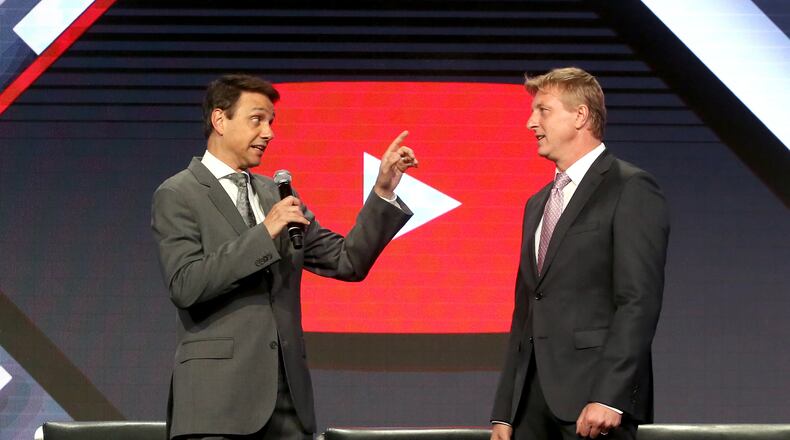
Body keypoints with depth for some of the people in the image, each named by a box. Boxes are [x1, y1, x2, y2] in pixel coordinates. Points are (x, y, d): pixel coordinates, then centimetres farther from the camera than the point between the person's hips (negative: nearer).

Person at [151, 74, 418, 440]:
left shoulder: (276, 195, 18)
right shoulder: (177, 196, -1)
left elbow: (348, 263, 14)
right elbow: (186, 285, -14)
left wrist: (383, 192, 4)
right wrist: (264, 233, -15)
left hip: (287, 395, 6)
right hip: (219, 395, -6)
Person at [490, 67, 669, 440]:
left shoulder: (631, 189, -4)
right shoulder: (538, 205, 21)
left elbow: (639, 301, -13)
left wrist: (608, 396, -21)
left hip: (595, 396, -7)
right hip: (533, 401, 7)